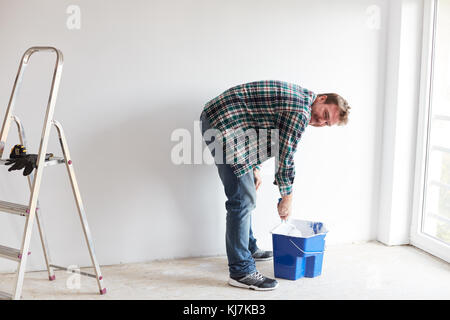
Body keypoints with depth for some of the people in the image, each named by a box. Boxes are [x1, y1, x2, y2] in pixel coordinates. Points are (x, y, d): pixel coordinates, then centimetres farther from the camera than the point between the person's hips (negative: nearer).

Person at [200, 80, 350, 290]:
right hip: (224, 126, -11)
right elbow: (285, 155, -12)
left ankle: (248, 249, 35)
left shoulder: (297, 99, 17)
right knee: (242, 200, -11)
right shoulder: (301, 111, -15)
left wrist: (254, 167, 16)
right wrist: (287, 197, 1)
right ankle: (241, 272, -5)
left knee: (245, 196, 20)